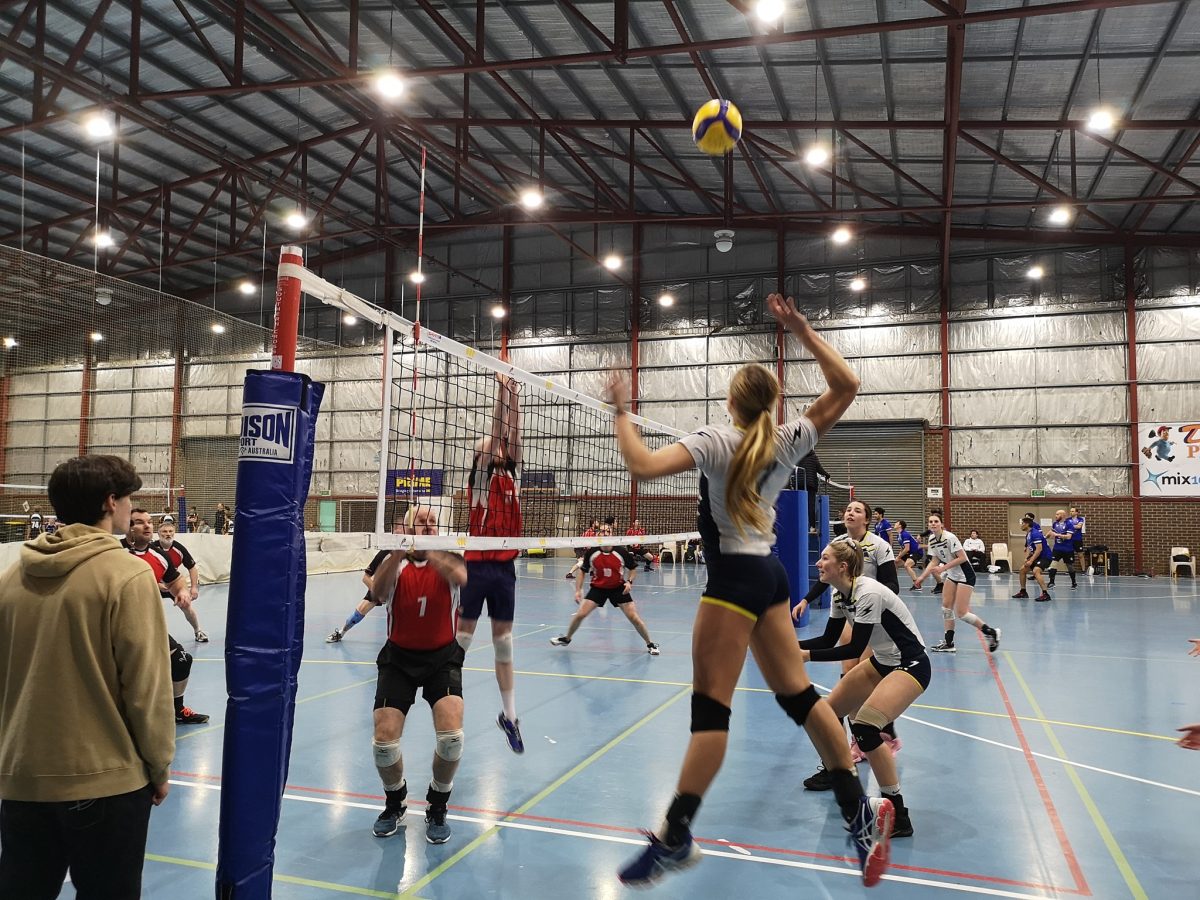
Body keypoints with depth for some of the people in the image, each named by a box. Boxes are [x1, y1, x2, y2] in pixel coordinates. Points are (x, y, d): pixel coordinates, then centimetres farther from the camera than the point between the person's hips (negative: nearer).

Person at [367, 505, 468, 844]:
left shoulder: (447, 559, -7)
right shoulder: (394, 564, -6)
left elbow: (461, 577, -33)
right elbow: (376, 594, -28)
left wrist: (427, 552, -51)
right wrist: (399, 552, -46)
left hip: (443, 658, -1)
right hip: (399, 658, 1)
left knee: (451, 734, -19)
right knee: (384, 739, -11)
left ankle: (437, 809, 9)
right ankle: (395, 804, 22)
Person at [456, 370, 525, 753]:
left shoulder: (512, 475, 12)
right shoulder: (481, 476, -1)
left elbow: (513, 434, 6)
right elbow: (496, 431, -9)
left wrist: (515, 398, 5)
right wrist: (502, 393, -10)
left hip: (505, 567, 5)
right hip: (478, 566, -5)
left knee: (504, 643, 11)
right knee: (461, 638, 2)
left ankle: (509, 715, 18)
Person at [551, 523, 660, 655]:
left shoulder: (622, 552, -17)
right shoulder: (591, 553, -14)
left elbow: (633, 568, 0)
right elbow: (582, 571, 1)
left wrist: (629, 581, -16)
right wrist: (578, 590, -6)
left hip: (618, 588, -1)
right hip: (598, 588, 1)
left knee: (634, 617, -7)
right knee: (580, 614, -7)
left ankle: (650, 644, 14)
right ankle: (566, 639, 21)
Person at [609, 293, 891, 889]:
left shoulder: (717, 440, -11)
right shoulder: (787, 442, 4)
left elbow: (643, 466, -23)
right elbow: (846, 386, 11)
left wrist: (621, 412, -10)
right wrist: (802, 331, 7)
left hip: (734, 577, -7)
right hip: (769, 573, 7)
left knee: (709, 706, -7)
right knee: (798, 694, 13)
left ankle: (675, 837, -2)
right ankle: (861, 812, 18)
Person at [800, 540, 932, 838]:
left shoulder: (867, 593, -27)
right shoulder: (840, 595, 0)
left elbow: (855, 648, -26)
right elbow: (829, 639, 5)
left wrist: (808, 655, -27)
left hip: (911, 665, -10)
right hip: (882, 662, 10)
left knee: (865, 726, -26)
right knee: (829, 710, 10)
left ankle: (898, 818, -16)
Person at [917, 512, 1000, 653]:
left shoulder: (949, 537, -23)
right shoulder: (932, 539, 1)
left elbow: (962, 558, -23)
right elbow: (934, 561, 9)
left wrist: (943, 568, -25)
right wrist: (922, 577, 2)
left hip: (965, 575, -8)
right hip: (952, 575, 8)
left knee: (961, 612, -8)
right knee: (946, 606, 5)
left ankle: (991, 632, 9)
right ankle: (949, 643, 12)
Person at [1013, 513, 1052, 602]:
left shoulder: (1035, 534, -22)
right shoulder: (1028, 535, 9)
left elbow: (1039, 549, -28)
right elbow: (1029, 548, 15)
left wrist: (1031, 561, -27)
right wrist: (1026, 559, -1)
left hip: (1045, 556, -11)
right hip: (1037, 556, 11)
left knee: (1036, 571, -31)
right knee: (1023, 569, 13)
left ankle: (1045, 594, -31)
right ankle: (1023, 592, 22)